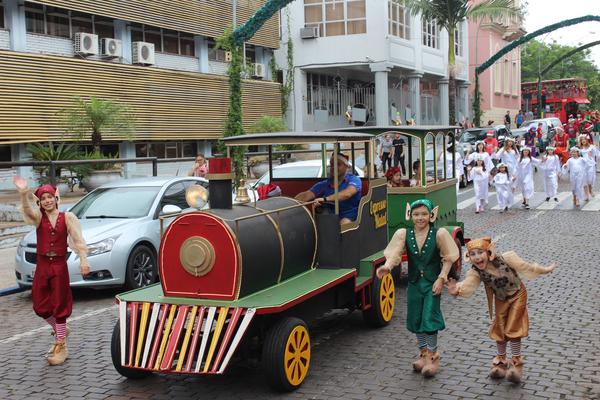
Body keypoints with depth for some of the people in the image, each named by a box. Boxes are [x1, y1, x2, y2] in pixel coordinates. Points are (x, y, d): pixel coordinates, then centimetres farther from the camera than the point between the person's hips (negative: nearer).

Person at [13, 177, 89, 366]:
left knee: (60, 305, 1)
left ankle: (61, 347, 10)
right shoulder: (39, 218, 2)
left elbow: (77, 240, -3)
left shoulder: (67, 218, 0)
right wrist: (24, 193, -41)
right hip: (42, 266, 2)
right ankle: (60, 330, 35)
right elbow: (28, 209, -20)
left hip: (59, 266, -2)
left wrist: (83, 260, -16)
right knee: (40, 307, 8)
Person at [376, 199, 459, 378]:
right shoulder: (404, 234, -3)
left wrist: (441, 278, -11)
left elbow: (448, 259, -2)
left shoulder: (438, 234, -8)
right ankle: (423, 354, 31)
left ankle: (432, 357, 12)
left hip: (432, 283, -3)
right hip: (414, 284, 3)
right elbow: (394, 254, -16)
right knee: (416, 320, 11)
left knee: (429, 319, -6)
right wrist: (387, 266, -36)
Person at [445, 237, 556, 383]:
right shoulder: (475, 272, -24)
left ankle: (516, 362, 15)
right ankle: (501, 361, 34)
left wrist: (545, 270, -2)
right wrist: (457, 290, -63)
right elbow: (468, 285, -41)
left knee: (513, 330, -3)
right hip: (501, 300, 3)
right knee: (500, 330, 12)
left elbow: (526, 267, -15)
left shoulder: (505, 259, -29)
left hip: (517, 296, -3)